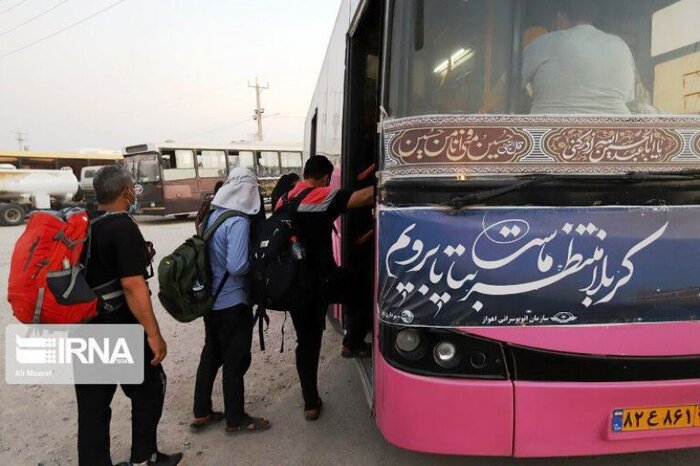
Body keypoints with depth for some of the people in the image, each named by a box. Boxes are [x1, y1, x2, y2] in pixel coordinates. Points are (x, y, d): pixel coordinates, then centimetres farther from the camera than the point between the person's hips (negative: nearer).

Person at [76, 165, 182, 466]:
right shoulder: (123, 228, -18)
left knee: (93, 404, 13)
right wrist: (154, 334, -21)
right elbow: (132, 286, -24)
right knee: (149, 389, 13)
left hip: (82, 329, 7)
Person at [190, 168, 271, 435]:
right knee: (236, 360, 6)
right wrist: (257, 262, -9)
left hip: (211, 299, 8)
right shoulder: (239, 222, -21)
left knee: (211, 353, 19)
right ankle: (235, 420, 20)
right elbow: (237, 266, -25)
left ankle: (201, 414, 31)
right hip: (232, 302, -8)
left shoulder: (212, 215, 3)